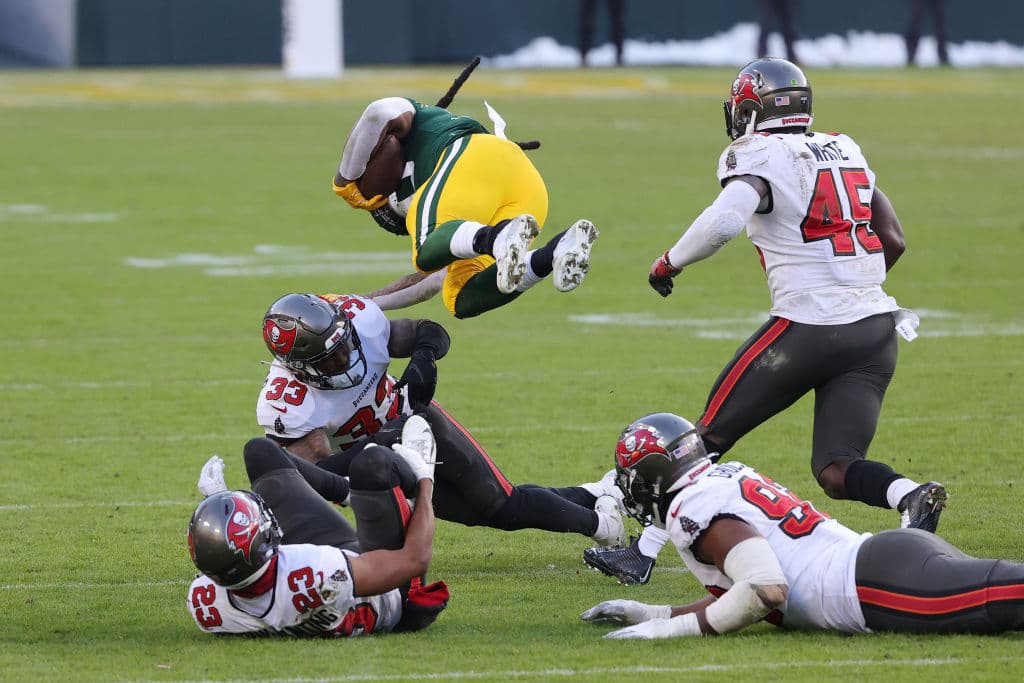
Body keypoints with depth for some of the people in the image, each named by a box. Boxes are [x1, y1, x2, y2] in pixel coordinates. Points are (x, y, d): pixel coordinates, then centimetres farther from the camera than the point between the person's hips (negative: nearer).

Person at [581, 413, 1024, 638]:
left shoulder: (693, 510, -3)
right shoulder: (730, 478, 27)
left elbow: (767, 590, -16)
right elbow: (750, 593, 33)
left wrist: (671, 628, -8)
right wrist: (650, 614, 31)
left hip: (882, 582, -9)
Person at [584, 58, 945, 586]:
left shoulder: (761, 156, -6)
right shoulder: (846, 150, 16)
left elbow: (723, 220, -25)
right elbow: (893, 240, 17)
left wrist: (669, 263, -8)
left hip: (807, 327, -6)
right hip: (876, 330, 6)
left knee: (708, 437, 7)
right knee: (836, 471, 4)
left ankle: (644, 552, 10)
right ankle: (912, 497, -25)